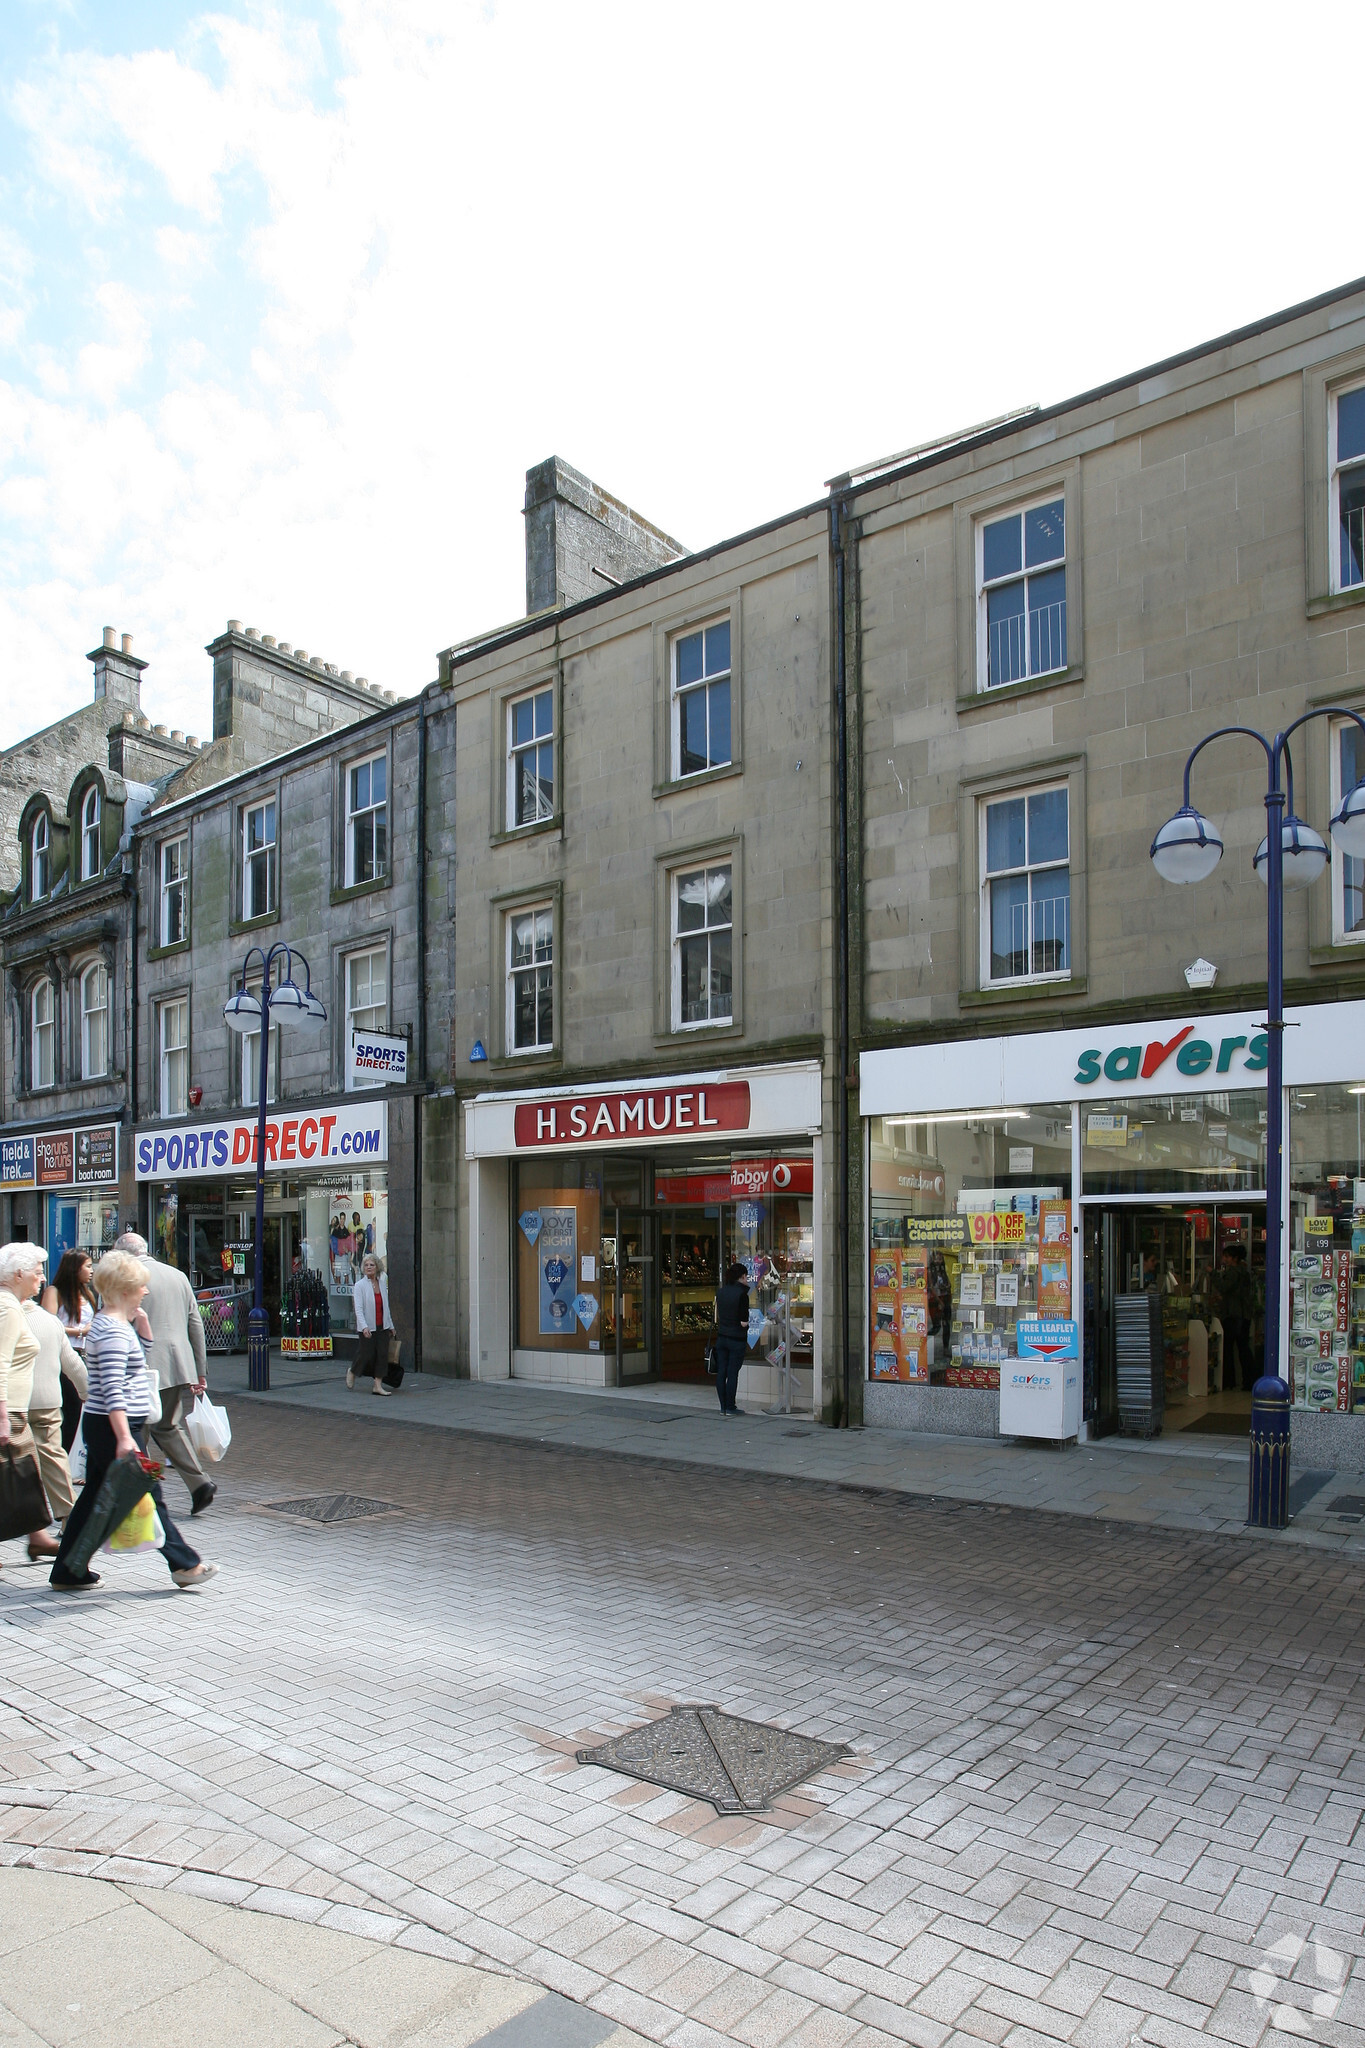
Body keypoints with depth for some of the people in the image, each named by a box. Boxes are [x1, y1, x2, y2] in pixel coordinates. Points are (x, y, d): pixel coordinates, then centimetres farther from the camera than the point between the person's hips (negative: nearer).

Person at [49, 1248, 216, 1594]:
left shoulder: (110, 1324, 12)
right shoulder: (113, 1331, -19)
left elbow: (141, 1354, 31)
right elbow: (112, 1390, -25)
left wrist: (141, 1319, 17)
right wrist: (124, 1438, -29)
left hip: (101, 1426, 10)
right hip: (113, 1427, -10)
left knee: (93, 1497, 14)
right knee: (148, 1497, -1)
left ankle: (66, 1572, 21)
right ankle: (185, 1565, 8)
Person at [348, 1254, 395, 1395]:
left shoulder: (382, 1284, 10)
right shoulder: (359, 1285, -6)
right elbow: (358, 1309, -14)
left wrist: (391, 1325, 18)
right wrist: (364, 1327, -25)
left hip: (382, 1327, 5)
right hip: (367, 1328, -5)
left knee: (382, 1355, 1)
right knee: (367, 1355, 0)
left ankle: (378, 1385, 6)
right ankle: (352, 1372, 29)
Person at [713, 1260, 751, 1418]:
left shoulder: (720, 1291, 5)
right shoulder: (742, 1294, -14)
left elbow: (717, 1317, 11)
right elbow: (743, 1322, -15)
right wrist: (746, 1323, 5)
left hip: (721, 1337, 6)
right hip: (737, 1339, -6)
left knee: (721, 1372, 8)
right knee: (733, 1373, 1)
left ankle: (723, 1406, 14)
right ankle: (730, 1407, 6)